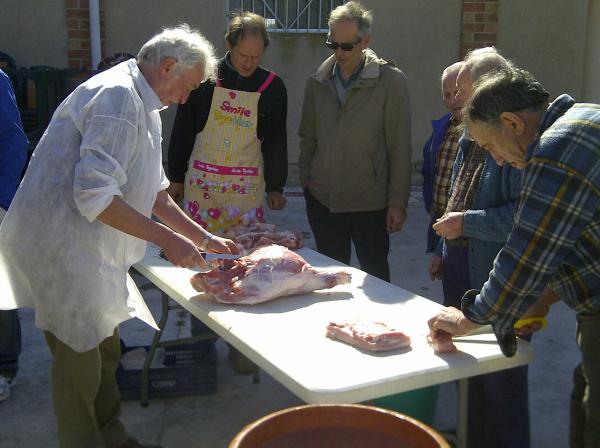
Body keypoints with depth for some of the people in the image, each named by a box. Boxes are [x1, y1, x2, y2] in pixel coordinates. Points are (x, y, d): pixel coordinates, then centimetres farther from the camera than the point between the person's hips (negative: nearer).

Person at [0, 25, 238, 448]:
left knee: (104, 349, 19)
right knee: (80, 360, 1)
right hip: (58, 244, -10)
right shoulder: (118, 97, -19)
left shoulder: (143, 105, 16)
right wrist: (166, 239, -22)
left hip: (87, 246, 10)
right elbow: (94, 195, -27)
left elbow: (153, 191, 22)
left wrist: (202, 238, 18)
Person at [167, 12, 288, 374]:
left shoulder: (273, 87, 2)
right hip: (203, 181, 0)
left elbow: (276, 141, 11)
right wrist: (176, 178, 6)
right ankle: (201, 340, 19)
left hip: (248, 186, 1)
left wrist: (276, 186, 8)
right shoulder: (205, 79, -2)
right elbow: (183, 130, 5)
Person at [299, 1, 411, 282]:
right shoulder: (317, 82, 4)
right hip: (322, 199, 4)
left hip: (370, 203, -3)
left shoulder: (390, 81, -7)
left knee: (375, 278, 8)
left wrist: (397, 203, -8)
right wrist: (305, 180, 5)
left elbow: (399, 148, -7)